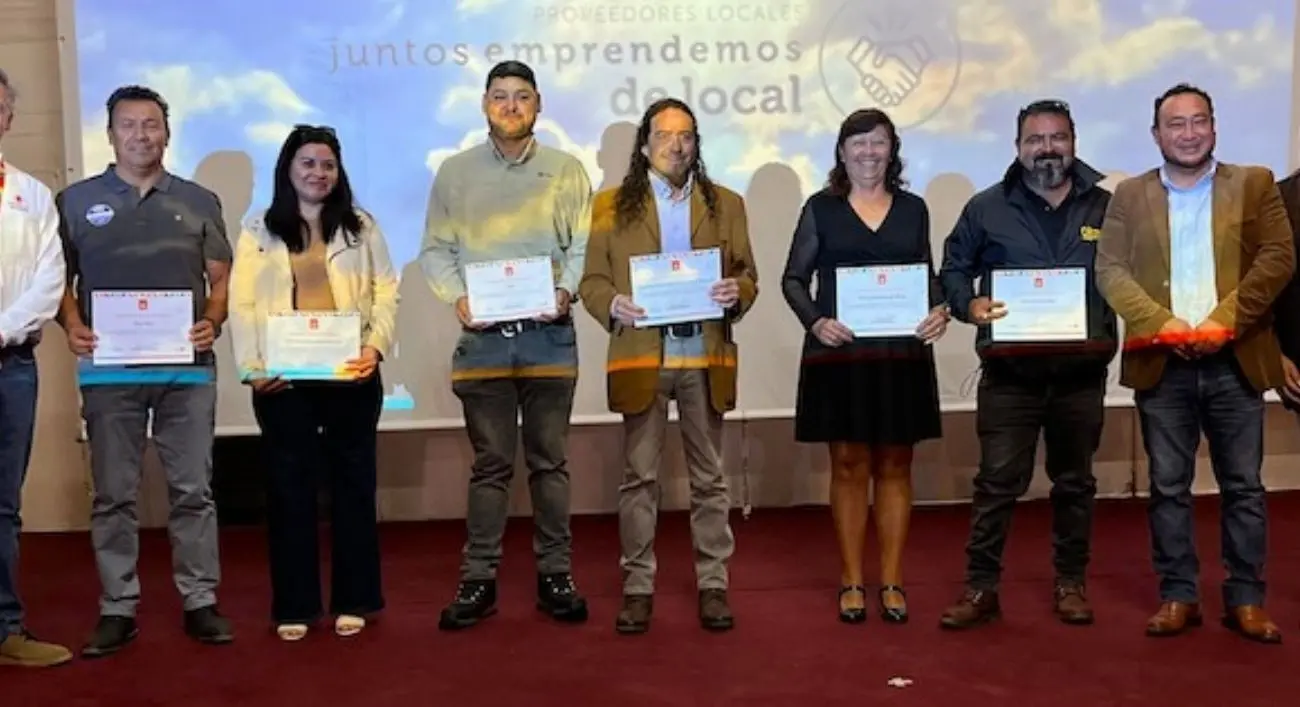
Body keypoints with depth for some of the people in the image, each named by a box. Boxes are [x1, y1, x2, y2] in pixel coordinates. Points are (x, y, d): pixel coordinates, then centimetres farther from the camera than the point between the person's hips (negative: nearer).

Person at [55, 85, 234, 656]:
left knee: (193, 490, 3)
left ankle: (201, 602, 11)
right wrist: (71, 325, -9)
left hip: (187, 367, 0)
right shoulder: (76, 201, 9)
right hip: (109, 369, 0)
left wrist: (213, 322, -9)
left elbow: (221, 278, 10)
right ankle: (117, 609, 13)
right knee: (113, 494, 5)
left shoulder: (200, 202, 10)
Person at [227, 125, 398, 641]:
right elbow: (242, 304, 1)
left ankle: (353, 601, 15)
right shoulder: (259, 231, 9)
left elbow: (386, 292, 4)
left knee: (353, 482, 6)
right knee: (289, 487, 4)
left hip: (350, 375, 1)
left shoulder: (361, 227, 11)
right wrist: (252, 365, -12)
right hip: (283, 379, 0)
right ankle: (294, 607, 12)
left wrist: (375, 347, -12)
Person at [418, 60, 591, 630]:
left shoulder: (566, 170, 7)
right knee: (490, 464, 5)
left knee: (550, 460, 6)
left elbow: (583, 247, 4)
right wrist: (457, 296, -8)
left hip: (548, 333, 0)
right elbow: (434, 250, 8)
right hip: (483, 334, 0)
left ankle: (555, 574, 15)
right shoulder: (455, 172, 9)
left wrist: (566, 291, -14)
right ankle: (478, 580, 13)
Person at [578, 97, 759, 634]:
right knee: (640, 478, 4)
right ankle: (638, 586, 13)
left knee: (709, 478, 7)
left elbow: (748, 277, 9)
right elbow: (591, 281, 3)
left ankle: (713, 585, 16)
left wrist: (736, 293, -13)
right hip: (641, 358, -1)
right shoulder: (612, 205, 6)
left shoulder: (726, 204, 11)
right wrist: (612, 305, -18)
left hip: (706, 358, 1)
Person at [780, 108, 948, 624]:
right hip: (839, 353, -2)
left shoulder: (913, 208, 10)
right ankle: (851, 582, 13)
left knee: (894, 466, 6)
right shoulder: (821, 208, 4)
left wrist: (939, 311, -5)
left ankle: (891, 582, 15)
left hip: (902, 354, 2)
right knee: (848, 466, 4)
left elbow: (928, 275, 15)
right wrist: (815, 320, -13)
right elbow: (794, 278, 4)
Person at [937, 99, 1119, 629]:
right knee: (997, 481, -2)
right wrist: (968, 304, -12)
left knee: (1075, 482, 13)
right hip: (1009, 372, -2)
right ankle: (981, 587, 7)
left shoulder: (1105, 207, 7)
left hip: (1081, 372, 2)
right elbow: (953, 269, 9)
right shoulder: (986, 208, 3)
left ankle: (1071, 583, 26)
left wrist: (1116, 330, -9)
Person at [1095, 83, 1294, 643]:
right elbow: (1110, 270, 0)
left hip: (1235, 360, 0)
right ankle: (1178, 596, 15)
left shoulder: (1254, 184, 7)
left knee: (1243, 486, 5)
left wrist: (1224, 322, -13)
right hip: (1162, 363, 0)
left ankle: (1245, 598, 15)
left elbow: (1279, 257, -2)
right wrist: (1163, 325, -14)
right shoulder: (1130, 195, 8)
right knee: (1168, 487, 5)